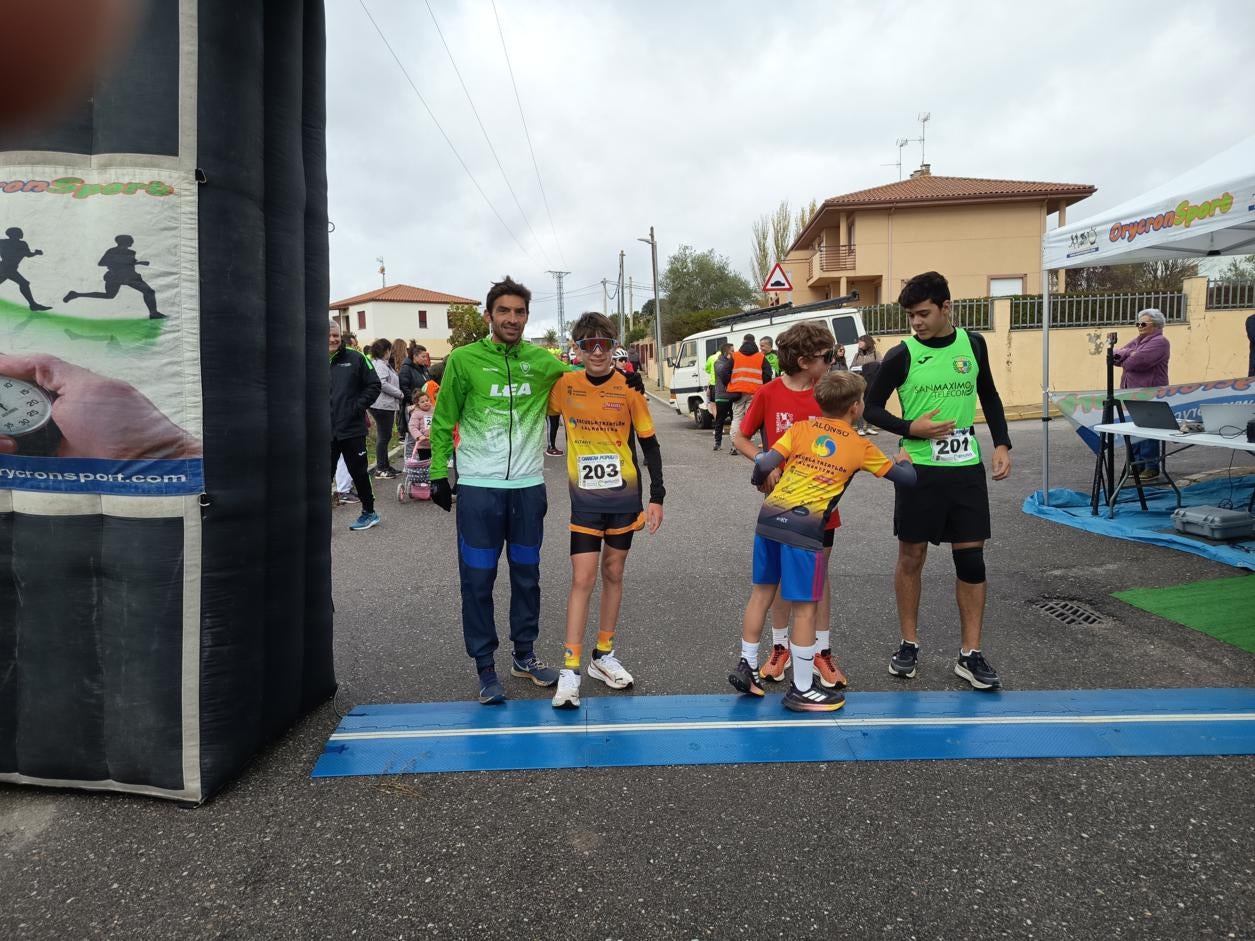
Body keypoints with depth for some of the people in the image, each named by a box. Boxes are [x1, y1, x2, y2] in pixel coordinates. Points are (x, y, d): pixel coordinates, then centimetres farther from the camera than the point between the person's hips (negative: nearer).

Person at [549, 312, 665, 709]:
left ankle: (604, 656, 27)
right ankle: (570, 670, 2)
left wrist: (656, 497, -5)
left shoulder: (628, 387, -7)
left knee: (613, 575, 12)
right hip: (585, 499, 0)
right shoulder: (565, 385, -4)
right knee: (582, 579, -5)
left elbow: (650, 445, -2)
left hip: (623, 497, 1)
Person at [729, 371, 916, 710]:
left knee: (762, 591, 19)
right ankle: (802, 690, 14)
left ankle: (746, 666, 29)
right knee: (805, 607, 5)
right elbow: (907, 478, 17)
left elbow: (764, 464, 0)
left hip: (769, 516, 4)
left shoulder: (801, 428, 11)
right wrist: (904, 459, 40)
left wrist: (758, 479, 23)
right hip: (805, 527, -4)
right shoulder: (862, 447, 8)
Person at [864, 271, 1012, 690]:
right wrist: (911, 428, -15)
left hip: (967, 467, 3)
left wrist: (1002, 444, 6)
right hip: (919, 467, -2)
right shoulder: (902, 355, -6)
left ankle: (970, 654, 13)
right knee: (911, 557, 5)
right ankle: (909, 644, 21)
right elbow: (872, 407, 0)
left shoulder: (973, 344, 4)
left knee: (971, 559, 3)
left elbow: (989, 397, 16)